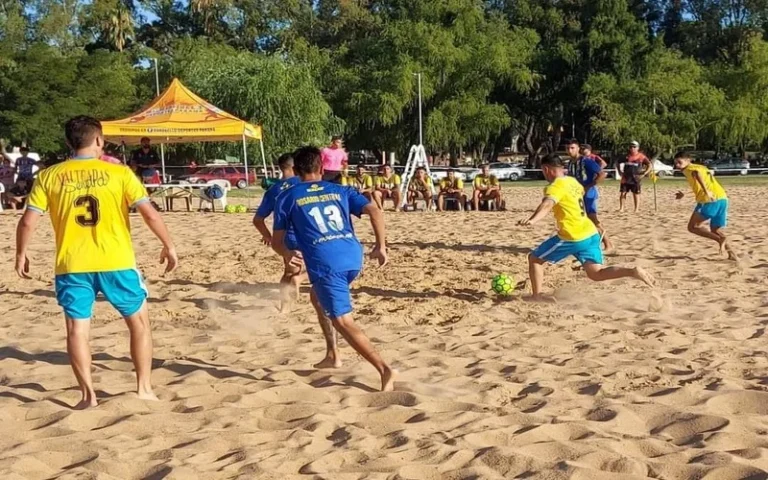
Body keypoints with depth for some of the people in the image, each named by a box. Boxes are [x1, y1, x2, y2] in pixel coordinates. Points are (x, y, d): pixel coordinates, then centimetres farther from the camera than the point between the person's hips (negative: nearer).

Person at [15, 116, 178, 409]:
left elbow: (28, 222, -1)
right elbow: (150, 214, -8)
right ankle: (144, 388, 16)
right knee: (139, 321, 14)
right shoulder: (119, 173, -3)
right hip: (116, 263, -1)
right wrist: (169, 246, 3)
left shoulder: (49, 176, 1)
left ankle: (88, 395, 9)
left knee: (77, 330, 10)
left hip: (71, 266, 1)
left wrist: (21, 255, 14)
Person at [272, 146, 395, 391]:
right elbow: (375, 211, 6)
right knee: (318, 296, 31)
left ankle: (385, 370, -15)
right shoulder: (340, 190, 20)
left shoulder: (287, 197, 16)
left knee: (344, 322, -2)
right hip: (353, 257, 5)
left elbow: (277, 241, 12)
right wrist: (381, 246, 8)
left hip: (326, 263, -5)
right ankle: (332, 354, 31)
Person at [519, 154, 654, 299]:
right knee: (596, 273, 6)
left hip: (572, 237, -8)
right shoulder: (573, 181, 15)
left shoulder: (555, 186, -11)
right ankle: (633, 272, -15)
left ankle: (537, 296, 6)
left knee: (534, 258, 9)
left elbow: (547, 205, -33)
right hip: (590, 234, 8)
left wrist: (532, 220, -51)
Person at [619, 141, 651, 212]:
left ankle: (636, 209, 10)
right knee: (622, 193, 1)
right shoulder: (626, 156, 6)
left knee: (636, 194, 3)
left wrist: (644, 174, -10)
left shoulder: (641, 157, -4)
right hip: (625, 178, 3)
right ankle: (621, 208, 9)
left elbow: (649, 165, -3)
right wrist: (621, 172, 10)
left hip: (636, 179, -3)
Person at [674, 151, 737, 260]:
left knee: (693, 227, 2)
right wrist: (684, 194, 50)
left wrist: (706, 191, -34)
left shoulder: (689, 169, 3)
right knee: (716, 230, 18)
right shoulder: (700, 167, 28)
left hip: (710, 200, -8)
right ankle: (732, 254, 6)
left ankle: (720, 239, -10)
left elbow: (697, 174, -21)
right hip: (722, 198, 8)